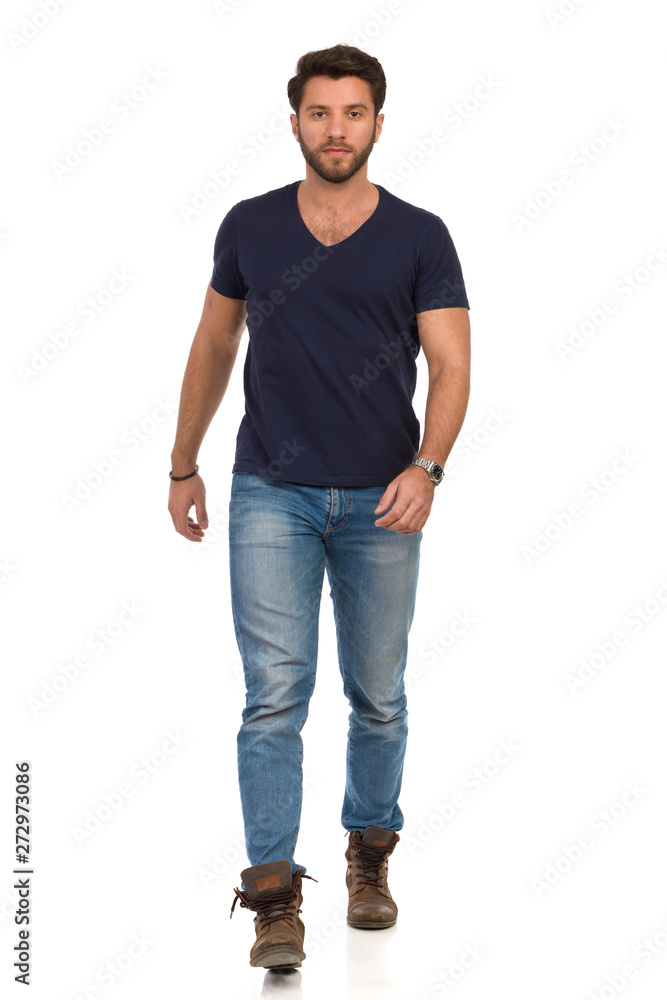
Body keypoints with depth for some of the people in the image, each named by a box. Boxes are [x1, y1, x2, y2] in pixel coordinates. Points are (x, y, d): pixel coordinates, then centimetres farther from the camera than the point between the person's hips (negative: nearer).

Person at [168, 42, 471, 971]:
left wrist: (426, 467, -23)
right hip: (271, 496, 0)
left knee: (378, 696, 11)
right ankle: (274, 895, -1)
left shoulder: (419, 236, -2)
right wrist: (183, 464, 15)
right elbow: (214, 344, 14)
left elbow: (451, 367, -7)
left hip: (381, 502, 0)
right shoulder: (250, 227, 3)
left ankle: (369, 854, 32)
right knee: (274, 694, -6)